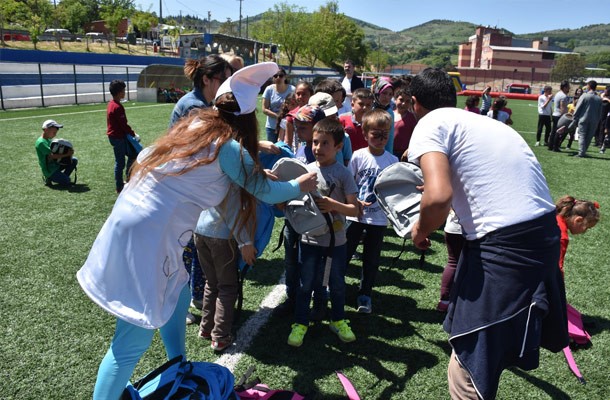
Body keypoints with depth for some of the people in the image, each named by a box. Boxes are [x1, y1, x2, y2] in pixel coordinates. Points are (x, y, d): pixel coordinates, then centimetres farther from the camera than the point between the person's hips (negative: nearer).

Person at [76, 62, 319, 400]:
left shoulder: (193, 124, 9)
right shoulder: (229, 147, -10)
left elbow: (145, 158, 19)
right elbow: (265, 190, 1)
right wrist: (300, 185, 19)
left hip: (127, 220, 9)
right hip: (148, 237, -9)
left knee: (178, 293, 26)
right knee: (134, 340, 3)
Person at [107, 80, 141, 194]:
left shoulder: (111, 104, 10)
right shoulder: (118, 107, -21)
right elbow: (123, 124, -21)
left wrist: (131, 133, 12)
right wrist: (133, 134, -8)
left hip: (114, 136, 10)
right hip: (118, 137, -10)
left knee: (133, 153, 17)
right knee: (120, 162, -1)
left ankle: (128, 177, 24)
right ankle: (119, 188, 9)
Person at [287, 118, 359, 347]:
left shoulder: (343, 174, -9)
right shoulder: (306, 170, -1)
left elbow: (354, 209, -11)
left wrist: (333, 204, -26)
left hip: (336, 240, -1)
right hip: (310, 239, 1)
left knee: (337, 284, 16)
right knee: (306, 284, 10)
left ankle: (338, 320, 38)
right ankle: (300, 323, 27)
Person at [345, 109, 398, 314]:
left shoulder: (392, 160, -2)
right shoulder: (359, 156, -7)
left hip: (379, 218, 1)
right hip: (356, 215, -1)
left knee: (371, 259, 12)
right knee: (344, 252, 9)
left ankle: (365, 295, 28)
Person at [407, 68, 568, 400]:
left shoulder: (430, 125, -3)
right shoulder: (484, 121, 22)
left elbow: (438, 197, -20)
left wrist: (420, 231, 2)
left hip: (502, 245, -9)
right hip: (546, 231, 9)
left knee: (466, 373, 3)